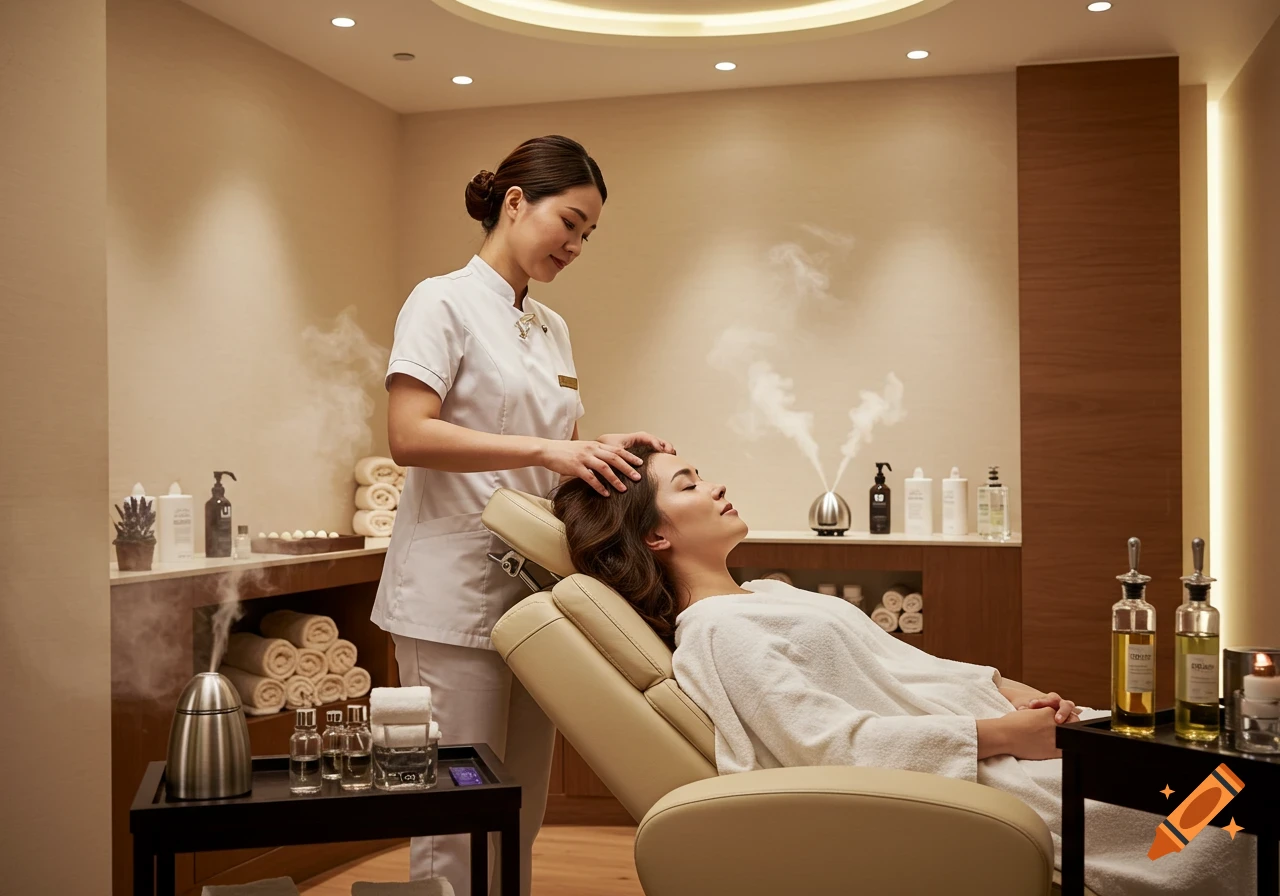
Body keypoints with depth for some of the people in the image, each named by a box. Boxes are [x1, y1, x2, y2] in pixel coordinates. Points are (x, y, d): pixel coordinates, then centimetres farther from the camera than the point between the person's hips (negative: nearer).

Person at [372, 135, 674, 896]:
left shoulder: (553, 328, 16)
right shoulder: (444, 302, -5)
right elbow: (410, 436, -16)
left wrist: (602, 454, -1)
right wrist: (545, 450, -22)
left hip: (534, 589, 7)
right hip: (456, 591, -7)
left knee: (521, 818, 11)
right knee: (457, 823, -2)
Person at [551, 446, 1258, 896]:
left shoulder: (765, 595, 19)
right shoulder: (714, 634, -12)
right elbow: (832, 740, -21)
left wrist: (1013, 691, 3)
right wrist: (1000, 734, -21)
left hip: (978, 728, 10)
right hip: (944, 780, -10)